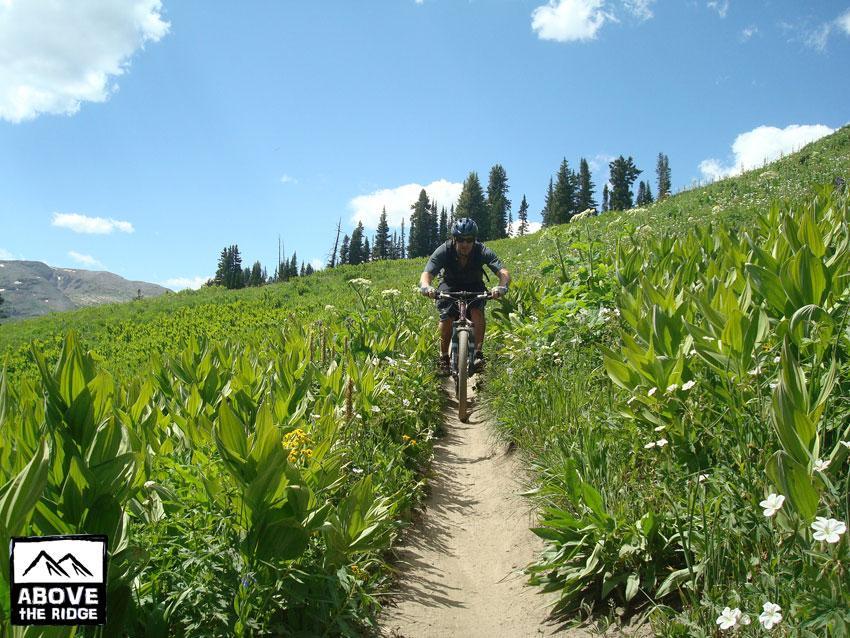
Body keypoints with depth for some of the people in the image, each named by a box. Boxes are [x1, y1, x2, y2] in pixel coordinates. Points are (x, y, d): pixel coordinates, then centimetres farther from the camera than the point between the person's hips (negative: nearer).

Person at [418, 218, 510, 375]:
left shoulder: (483, 251, -28)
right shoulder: (444, 251, -28)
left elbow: (504, 272, -36)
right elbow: (426, 274, -37)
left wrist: (502, 287, -58)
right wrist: (426, 287, -60)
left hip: (474, 287, 0)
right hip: (451, 286, 0)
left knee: (477, 310, -29)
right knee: (446, 316, -23)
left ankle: (478, 353, -19)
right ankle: (444, 357, -6)